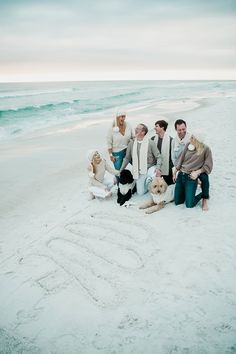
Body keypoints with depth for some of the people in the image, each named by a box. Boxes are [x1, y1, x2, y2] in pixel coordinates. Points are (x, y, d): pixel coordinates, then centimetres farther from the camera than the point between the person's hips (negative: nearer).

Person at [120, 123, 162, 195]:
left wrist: (158, 168, -24)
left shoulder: (150, 143, -10)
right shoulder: (131, 143, 0)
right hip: (139, 172, 3)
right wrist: (121, 170, 9)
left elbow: (158, 157, -8)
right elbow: (127, 158, 10)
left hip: (150, 168, -3)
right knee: (140, 193, 0)